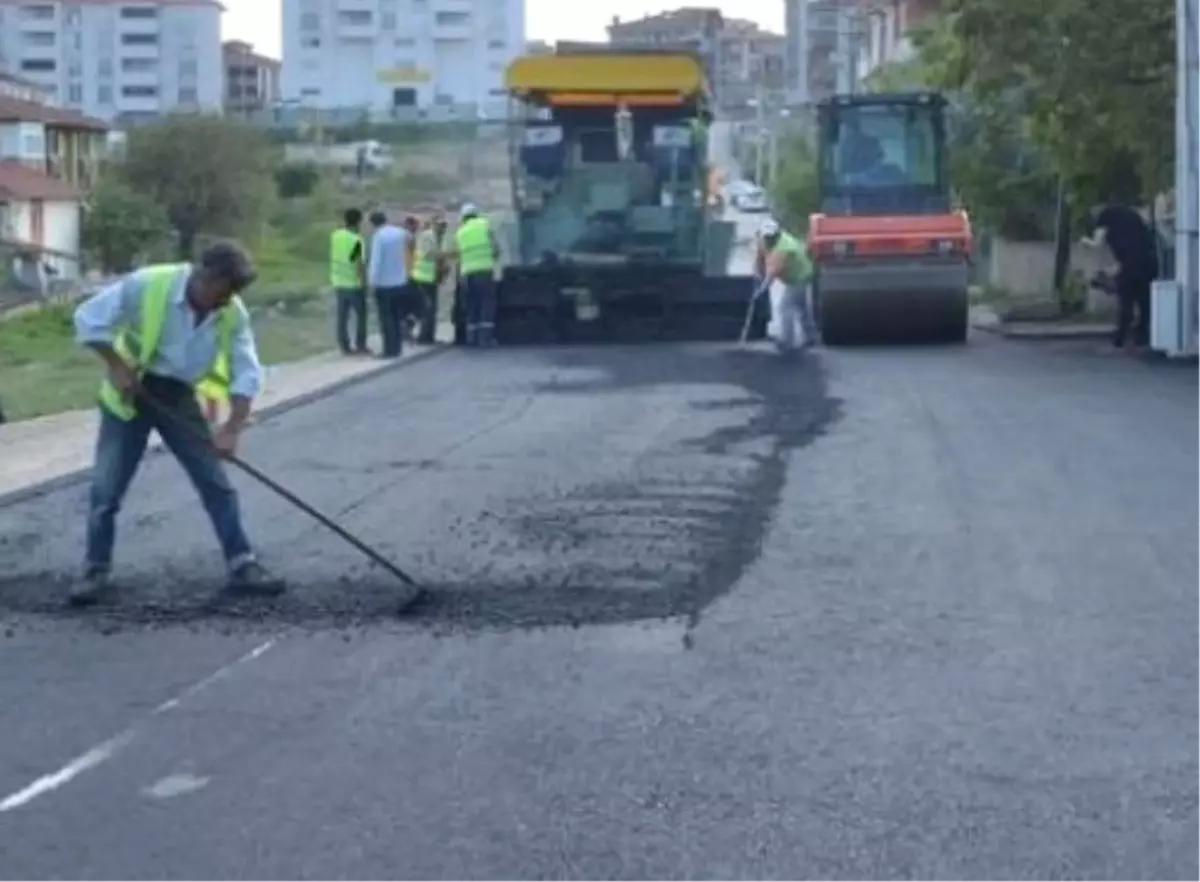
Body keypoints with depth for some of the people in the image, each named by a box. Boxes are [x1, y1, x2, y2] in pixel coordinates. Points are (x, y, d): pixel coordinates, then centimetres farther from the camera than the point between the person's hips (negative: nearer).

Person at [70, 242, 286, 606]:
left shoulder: (234, 314, -15)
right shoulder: (146, 284, -26)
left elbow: (247, 374, -13)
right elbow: (88, 318, -18)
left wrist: (232, 429, -23)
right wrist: (117, 366, -21)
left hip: (178, 397, 3)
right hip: (130, 393, -3)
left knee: (217, 482, 0)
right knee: (106, 488, -2)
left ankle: (242, 566, 7)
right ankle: (96, 569, 12)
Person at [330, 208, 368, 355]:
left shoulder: (335, 236, 0)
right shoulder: (356, 240, -20)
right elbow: (359, 265, -22)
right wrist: (364, 283, -12)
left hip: (339, 282, 6)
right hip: (354, 284, -6)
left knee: (342, 316, 9)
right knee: (361, 316, 9)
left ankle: (345, 347, 12)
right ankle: (360, 346, 12)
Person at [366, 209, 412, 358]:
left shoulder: (378, 236, -16)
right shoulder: (401, 233, 4)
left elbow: (376, 260, -19)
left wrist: (372, 282, -15)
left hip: (384, 284, -6)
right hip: (400, 282, 6)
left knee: (386, 319, -1)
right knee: (397, 318, 14)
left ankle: (390, 350, -3)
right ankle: (397, 348, 16)